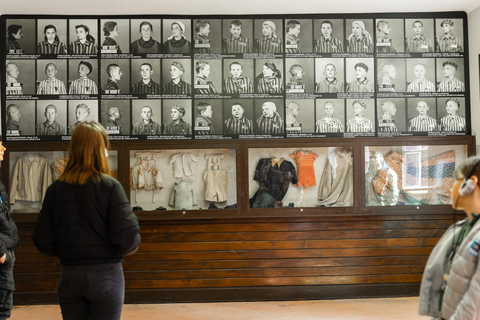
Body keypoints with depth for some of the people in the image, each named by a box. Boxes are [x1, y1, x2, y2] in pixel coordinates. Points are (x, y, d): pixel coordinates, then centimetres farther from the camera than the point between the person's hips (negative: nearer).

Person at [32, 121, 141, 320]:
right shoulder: (109, 186, -11)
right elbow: (127, 240, -17)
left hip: (69, 276, 4)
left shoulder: (55, 189, 0)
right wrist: (133, 244, 5)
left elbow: (43, 242, 0)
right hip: (105, 274, -4)